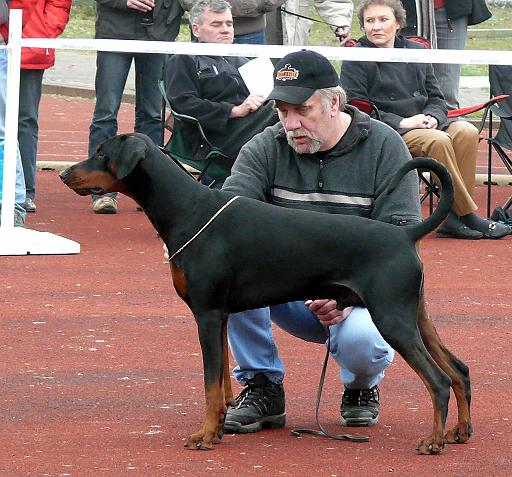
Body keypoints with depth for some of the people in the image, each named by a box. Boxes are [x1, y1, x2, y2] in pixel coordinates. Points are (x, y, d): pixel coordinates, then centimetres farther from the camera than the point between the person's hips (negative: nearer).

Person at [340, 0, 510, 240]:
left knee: (466, 131, -24)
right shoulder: (356, 61, -1)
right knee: (437, 140, -33)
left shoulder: (417, 51, 16)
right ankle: (470, 217, -26)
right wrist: (401, 122, -17)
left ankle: (452, 218, -27)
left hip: (423, 125, 6)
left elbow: (436, 98, 19)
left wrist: (432, 117, -5)